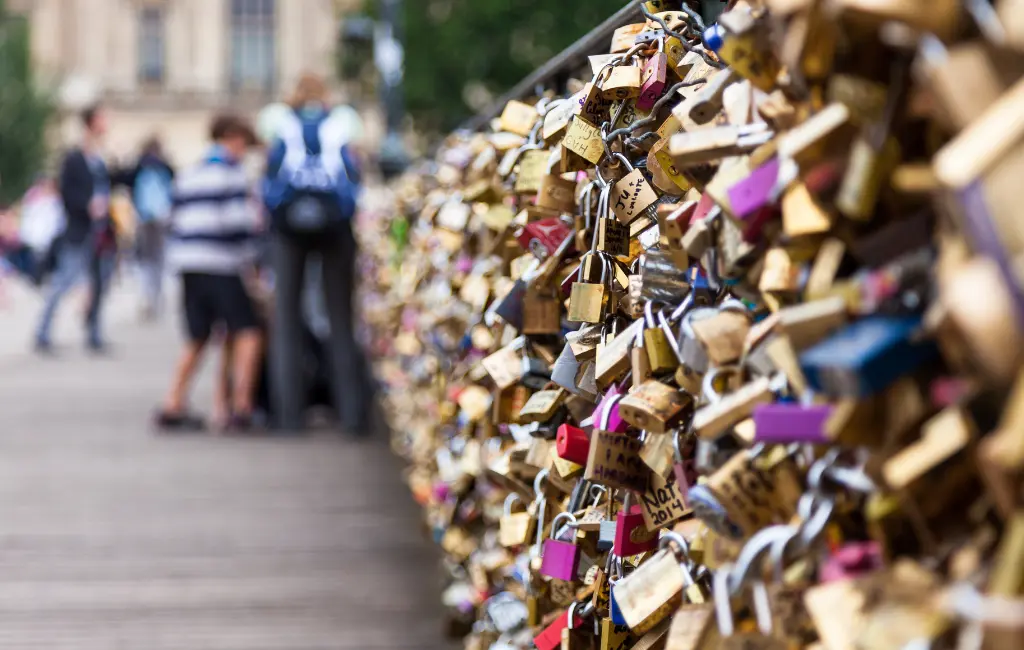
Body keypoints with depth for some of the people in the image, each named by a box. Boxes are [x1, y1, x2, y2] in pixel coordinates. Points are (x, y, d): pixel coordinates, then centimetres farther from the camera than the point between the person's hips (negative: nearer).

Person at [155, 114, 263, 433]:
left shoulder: (187, 176, 19)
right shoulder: (231, 173, -4)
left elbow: (175, 223, 18)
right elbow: (239, 221, -9)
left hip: (187, 263, 7)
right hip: (220, 266, -7)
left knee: (197, 339, 15)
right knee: (247, 332, -3)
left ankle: (173, 406, 9)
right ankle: (240, 406, -12)